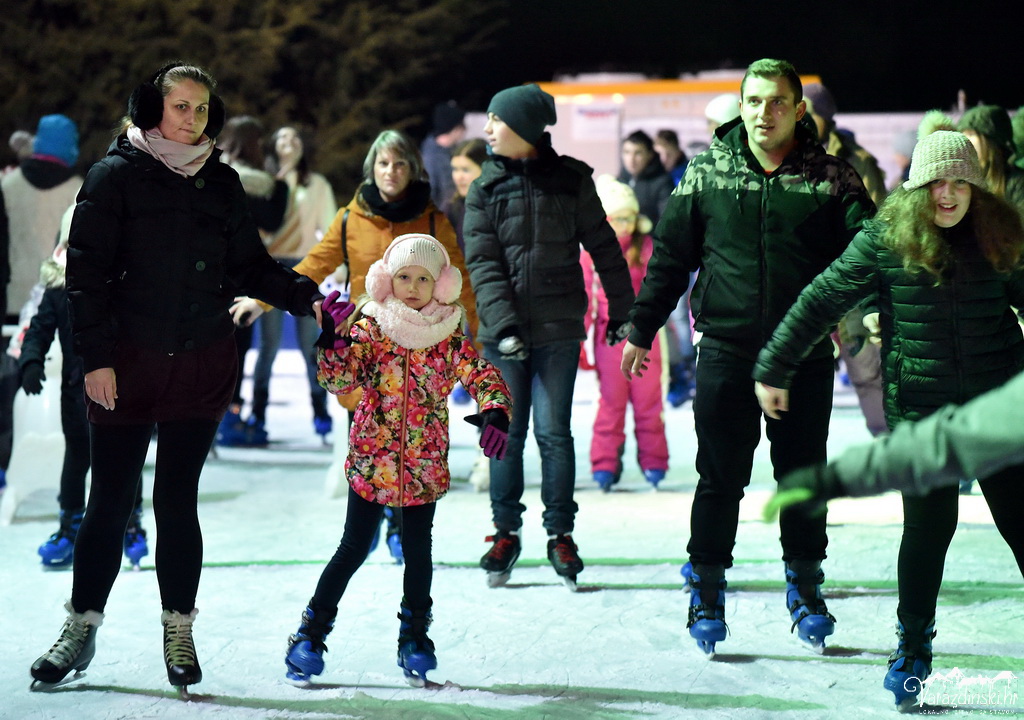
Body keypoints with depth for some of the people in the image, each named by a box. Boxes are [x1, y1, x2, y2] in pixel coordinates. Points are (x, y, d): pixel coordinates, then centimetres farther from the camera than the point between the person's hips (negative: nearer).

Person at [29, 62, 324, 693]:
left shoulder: (222, 182, 8)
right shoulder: (116, 175, -4)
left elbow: (251, 265, 10)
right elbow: (87, 271, -6)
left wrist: (304, 295, -6)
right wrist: (96, 356, -11)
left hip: (203, 366, 2)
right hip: (128, 362, -2)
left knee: (178, 499, 5)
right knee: (111, 499, 2)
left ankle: (179, 633, 14)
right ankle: (82, 627, 14)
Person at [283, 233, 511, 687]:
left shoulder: (450, 339, 1)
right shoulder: (371, 329, -4)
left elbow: (483, 377, -8)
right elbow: (339, 378, -15)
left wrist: (496, 414, -27)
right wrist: (335, 338, -31)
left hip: (424, 467, 2)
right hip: (371, 461, -2)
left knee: (418, 551, 8)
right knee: (354, 548, 0)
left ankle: (415, 637, 22)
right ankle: (311, 632, 10)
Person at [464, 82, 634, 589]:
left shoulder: (571, 180, 2)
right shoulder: (486, 188, 4)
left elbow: (603, 246, 9)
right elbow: (483, 263, -4)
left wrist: (622, 308, 10)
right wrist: (502, 322, -17)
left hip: (558, 328, -1)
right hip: (503, 331, 1)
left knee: (553, 432, -1)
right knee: (507, 432, 5)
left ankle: (561, 534, 9)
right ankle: (505, 532, 16)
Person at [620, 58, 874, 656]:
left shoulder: (830, 176, 1)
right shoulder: (707, 171, 2)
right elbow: (671, 254, 8)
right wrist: (642, 330, 9)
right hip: (727, 351, 0)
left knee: (803, 473, 10)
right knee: (721, 477, 4)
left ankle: (805, 585, 24)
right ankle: (707, 589, 16)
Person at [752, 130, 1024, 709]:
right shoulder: (886, 239, -5)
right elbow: (821, 301, -2)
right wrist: (774, 369, 0)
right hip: (921, 409, -2)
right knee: (929, 526, 0)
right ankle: (913, 646, 15)